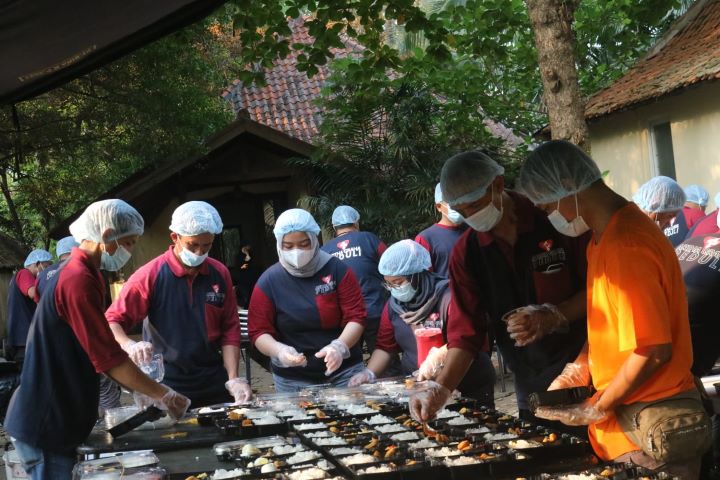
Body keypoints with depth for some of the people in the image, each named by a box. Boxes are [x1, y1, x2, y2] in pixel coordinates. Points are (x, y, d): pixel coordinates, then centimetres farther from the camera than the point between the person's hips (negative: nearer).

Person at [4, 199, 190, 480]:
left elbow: (98, 352, 15)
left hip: (55, 420, 10)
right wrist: (163, 395, -11)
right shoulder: (78, 280, -21)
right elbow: (109, 359, -21)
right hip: (46, 426, -10)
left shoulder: (74, 273, 12)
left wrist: (148, 391, 11)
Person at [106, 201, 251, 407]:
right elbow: (112, 322, -10)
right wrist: (130, 346, -30)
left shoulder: (220, 274, 2)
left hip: (215, 386, 4)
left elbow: (230, 329, 4)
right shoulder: (149, 275, -9)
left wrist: (233, 379, -6)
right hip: (165, 389, -3)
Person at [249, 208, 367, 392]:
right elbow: (259, 331, -3)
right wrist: (279, 350, -24)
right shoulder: (268, 282, -3)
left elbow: (355, 316, -7)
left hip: (344, 372, 0)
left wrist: (339, 346, -26)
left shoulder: (337, 270, -5)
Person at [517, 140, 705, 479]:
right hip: (629, 410, 9)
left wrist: (598, 410, -13)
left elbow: (653, 351, -25)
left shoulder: (625, 245, -24)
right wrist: (578, 371, 7)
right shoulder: (605, 234, 8)